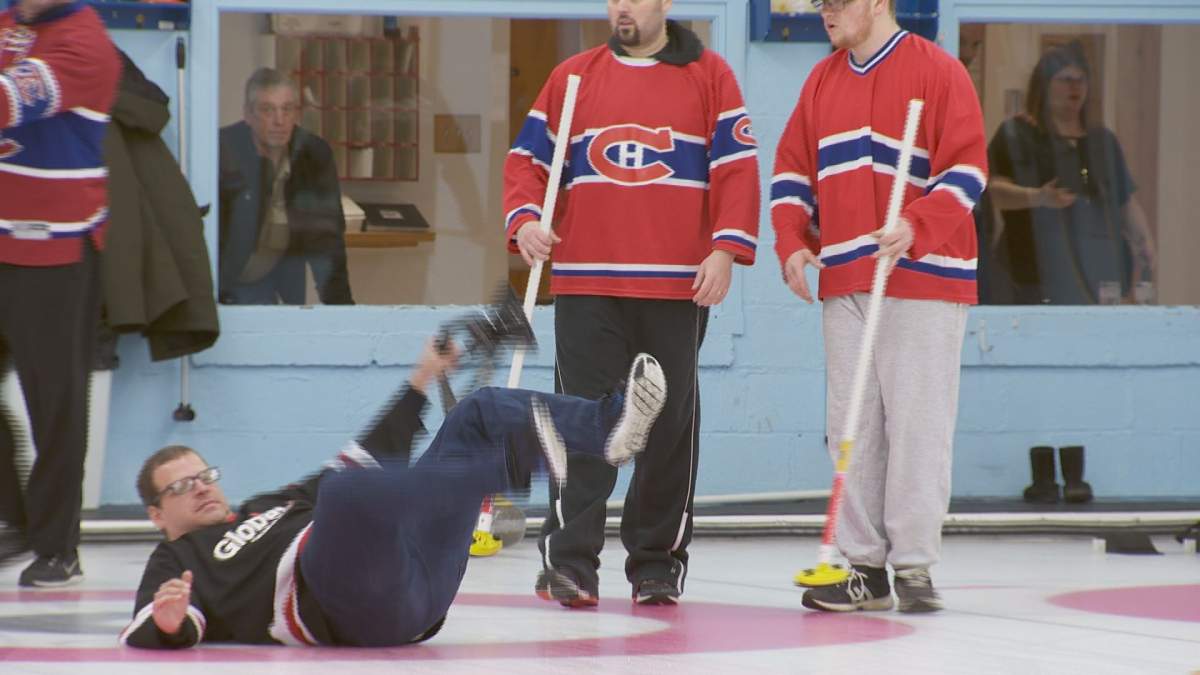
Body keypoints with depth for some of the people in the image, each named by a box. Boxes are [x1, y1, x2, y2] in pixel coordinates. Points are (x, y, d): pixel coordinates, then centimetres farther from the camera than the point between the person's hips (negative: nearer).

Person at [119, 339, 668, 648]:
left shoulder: (271, 506, 39)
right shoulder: (176, 562, 19)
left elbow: (370, 461, 40)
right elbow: (145, 637, -1)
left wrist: (419, 384, 37)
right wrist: (167, 621, -24)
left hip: (418, 577, 8)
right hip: (354, 603, -8)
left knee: (480, 411, 7)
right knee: (342, 490, -38)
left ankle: (609, 426, -22)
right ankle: (520, 458, -47)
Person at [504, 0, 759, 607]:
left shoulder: (709, 77, 5)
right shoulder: (572, 77, 11)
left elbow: (737, 168, 1)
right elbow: (528, 158, 12)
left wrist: (726, 248, -10)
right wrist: (525, 220, -6)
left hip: (678, 285, -1)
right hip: (585, 283, 1)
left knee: (670, 425, 5)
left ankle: (657, 563, 13)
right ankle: (569, 562, -7)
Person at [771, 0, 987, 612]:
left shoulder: (938, 72, -4)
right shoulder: (822, 81, 15)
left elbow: (967, 169, -8)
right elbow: (791, 171, 18)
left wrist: (917, 227, -23)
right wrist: (792, 242, 2)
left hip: (923, 280, -6)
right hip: (842, 281, 6)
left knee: (916, 424, -5)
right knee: (851, 426, 4)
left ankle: (914, 565, -1)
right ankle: (864, 567, 8)